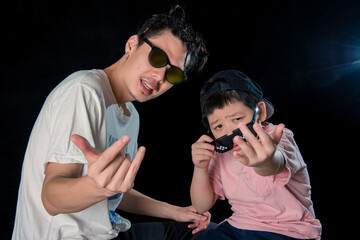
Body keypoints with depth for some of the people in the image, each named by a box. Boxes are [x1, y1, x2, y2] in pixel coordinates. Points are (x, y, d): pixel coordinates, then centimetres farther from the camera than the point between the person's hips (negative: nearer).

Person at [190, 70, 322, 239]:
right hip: (238, 226, 5)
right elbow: (202, 206, 0)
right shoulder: (221, 151, -1)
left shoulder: (280, 138, -17)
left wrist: (266, 161, -66)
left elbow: (277, 165, -42)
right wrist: (201, 168, -18)